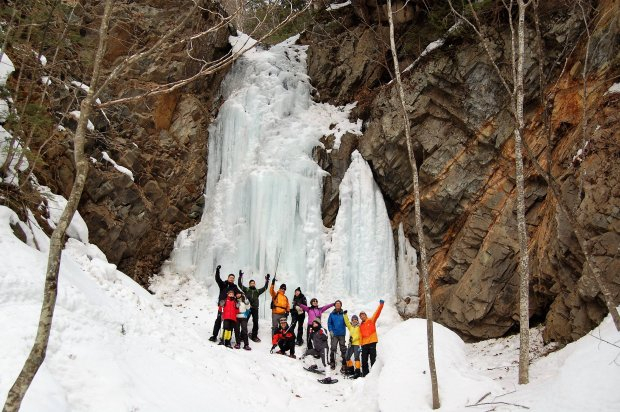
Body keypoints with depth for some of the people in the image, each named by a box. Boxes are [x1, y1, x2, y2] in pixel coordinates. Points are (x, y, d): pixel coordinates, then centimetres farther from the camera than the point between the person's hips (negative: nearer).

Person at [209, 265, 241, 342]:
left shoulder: (235, 287, 14)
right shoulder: (223, 284, 9)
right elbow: (217, 279, -4)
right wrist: (217, 270, -15)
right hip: (222, 305, -1)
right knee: (218, 320, -3)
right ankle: (214, 336, 2)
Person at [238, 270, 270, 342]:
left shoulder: (257, 291, 17)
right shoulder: (246, 290, 10)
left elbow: (265, 288, 19)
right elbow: (240, 284, 5)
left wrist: (267, 280, 15)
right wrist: (240, 277, -1)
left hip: (255, 308, 3)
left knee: (255, 323, 3)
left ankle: (254, 336, 12)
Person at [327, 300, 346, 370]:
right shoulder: (332, 314, 6)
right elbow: (329, 323, 7)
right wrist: (330, 331, -5)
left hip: (342, 334, 0)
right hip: (334, 334, 0)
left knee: (343, 348, 1)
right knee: (333, 348, -4)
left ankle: (344, 364, 5)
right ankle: (332, 362, 7)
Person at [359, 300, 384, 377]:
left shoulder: (371, 320, 6)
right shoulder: (361, 326, 17)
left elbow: (377, 313, -6)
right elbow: (361, 336, 13)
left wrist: (381, 305, -19)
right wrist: (361, 344, 3)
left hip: (372, 342, -5)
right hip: (364, 344, 5)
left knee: (373, 359, -4)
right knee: (364, 360, 6)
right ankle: (365, 374, 12)